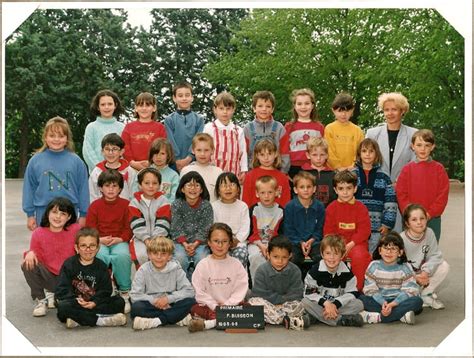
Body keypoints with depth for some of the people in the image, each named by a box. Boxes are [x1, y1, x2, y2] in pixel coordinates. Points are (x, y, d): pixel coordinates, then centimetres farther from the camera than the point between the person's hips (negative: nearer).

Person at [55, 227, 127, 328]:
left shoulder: (101, 266, 8)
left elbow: (105, 290, 2)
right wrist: (76, 300, -23)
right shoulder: (69, 264, 1)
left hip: (93, 304, 3)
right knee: (63, 306, -35)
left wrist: (94, 302, -17)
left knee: (120, 302, -18)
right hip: (75, 304, -3)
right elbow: (62, 290, -6)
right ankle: (100, 320, -30)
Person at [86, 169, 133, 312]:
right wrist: (100, 239, -12)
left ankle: (125, 292, -16)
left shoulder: (126, 204, 5)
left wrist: (119, 239, -13)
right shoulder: (95, 205, 7)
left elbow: (129, 228, 4)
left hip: (119, 241, 0)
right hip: (99, 242, 0)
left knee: (123, 256, -34)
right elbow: (89, 229, 5)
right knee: (99, 256, -36)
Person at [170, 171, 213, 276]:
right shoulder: (176, 205, 1)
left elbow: (205, 229, -4)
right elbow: (176, 228, -4)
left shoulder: (206, 205, 0)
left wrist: (195, 244, -19)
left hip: (200, 241, 0)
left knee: (202, 258, -27)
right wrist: (184, 244, -18)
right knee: (180, 257, -28)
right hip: (181, 241, 0)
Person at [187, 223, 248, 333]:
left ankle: (207, 323, -36)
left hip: (231, 305, 1)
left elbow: (241, 289, -2)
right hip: (209, 306, -1)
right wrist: (215, 306, -12)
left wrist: (227, 305, -13)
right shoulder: (203, 265, 3)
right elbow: (200, 292, -3)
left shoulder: (236, 264, 5)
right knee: (195, 310, -29)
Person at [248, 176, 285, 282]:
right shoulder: (253, 210, 3)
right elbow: (251, 232, 1)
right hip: (256, 243, 0)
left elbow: (281, 233, 2)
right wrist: (261, 245, -13)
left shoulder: (280, 211, 4)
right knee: (256, 256, -32)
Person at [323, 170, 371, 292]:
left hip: (356, 243, -1)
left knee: (360, 256, -32)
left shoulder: (360, 208, 2)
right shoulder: (331, 208, 7)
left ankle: (358, 288, -12)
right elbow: (328, 231, 6)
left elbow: (364, 231, -5)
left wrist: (350, 245, -15)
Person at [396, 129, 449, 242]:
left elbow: (443, 194, -3)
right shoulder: (407, 169, 3)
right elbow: (401, 194, 0)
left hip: (433, 219, 0)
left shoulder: (439, 169, 1)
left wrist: (430, 214, -10)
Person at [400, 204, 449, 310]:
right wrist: (414, 277, -29)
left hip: (422, 274, 4)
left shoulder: (429, 233, -12)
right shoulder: (401, 239, -24)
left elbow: (435, 255, -11)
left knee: (444, 266, -15)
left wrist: (426, 271, -27)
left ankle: (426, 295, -5)